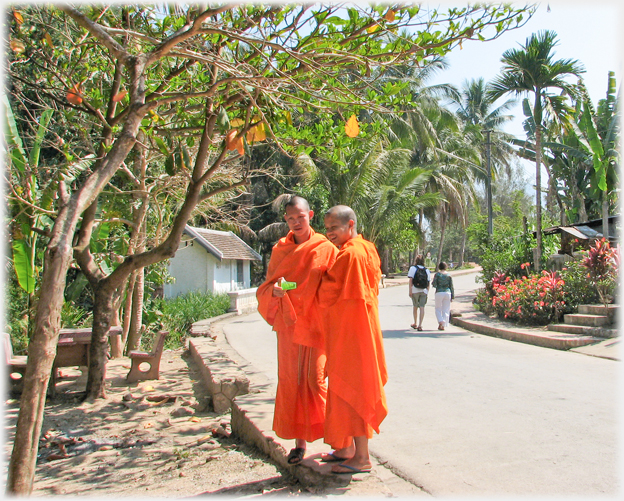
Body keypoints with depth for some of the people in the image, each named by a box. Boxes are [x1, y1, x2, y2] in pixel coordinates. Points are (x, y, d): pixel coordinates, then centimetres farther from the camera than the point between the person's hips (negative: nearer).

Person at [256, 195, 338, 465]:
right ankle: (299, 442, 15)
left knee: (315, 379, -7)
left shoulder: (326, 248, 0)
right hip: (288, 323, 3)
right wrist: (275, 290, -13)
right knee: (290, 381, 4)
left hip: (316, 324, -3)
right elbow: (266, 287, 10)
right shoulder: (280, 249, 10)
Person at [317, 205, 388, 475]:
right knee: (349, 389, 16)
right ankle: (347, 448, 27)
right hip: (354, 329, 10)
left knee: (351, 389, -3)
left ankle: (362, 458, 6)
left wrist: (323, 277, 1)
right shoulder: (367, 250, 12)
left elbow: (327, 295, -17)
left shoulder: (350, 254, -19)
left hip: (350, 331, -10)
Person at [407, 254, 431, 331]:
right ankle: (420, 325, -12)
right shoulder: (427, 270, 9)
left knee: (415, 306, 15)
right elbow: (428, 282, 7)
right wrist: (427, 292, 13)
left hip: (415, 290, -1)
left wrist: (410, 291, -7)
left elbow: (410, 280, -6)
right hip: (424, 291, 1)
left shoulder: (413, 268, 1)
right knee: (422, 307, -3)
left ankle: (415, 324, 29)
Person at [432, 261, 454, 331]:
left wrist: (432, 283, 14)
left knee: (438, 309, 10)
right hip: (447, 293, 2)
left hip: (439, 293, -2)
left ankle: (440, 322, -12)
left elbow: (434, 285, -8)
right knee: (446, 310, 8)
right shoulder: (449, 275, 3)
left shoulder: (437, 274, -3)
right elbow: (451, 286, 4)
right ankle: (443, 325, 6)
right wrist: (452, 296, 8)